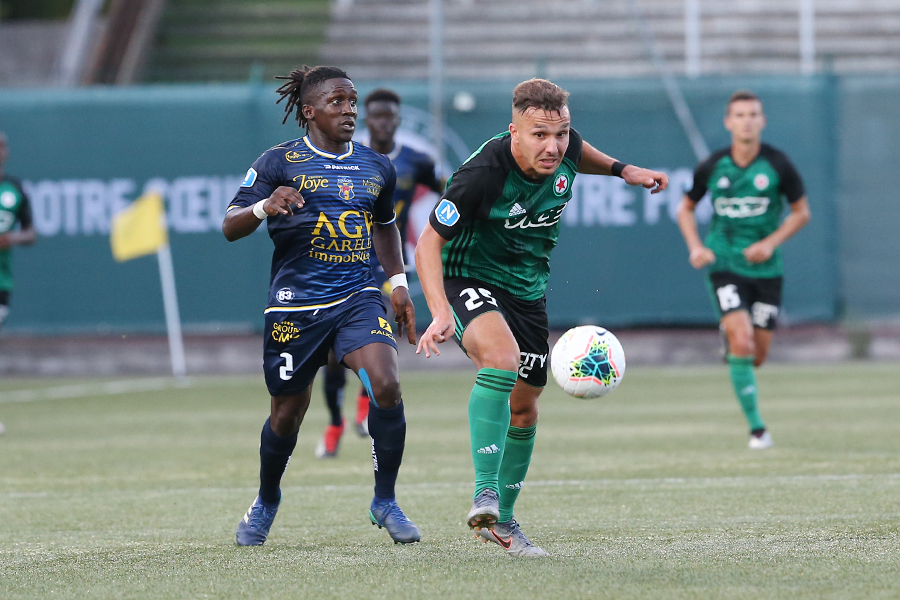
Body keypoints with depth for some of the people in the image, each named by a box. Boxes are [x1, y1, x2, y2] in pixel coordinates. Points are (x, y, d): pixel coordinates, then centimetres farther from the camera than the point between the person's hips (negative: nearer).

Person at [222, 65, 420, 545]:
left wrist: (398, 282, 16)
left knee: (386, 384, -20)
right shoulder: (280, 162, -3)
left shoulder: (377, 168, 10)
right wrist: (264, 206, -26)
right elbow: (229, 227, -5)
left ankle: (385, 501, -5)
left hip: (358, 298, 3)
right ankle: (266, 502, 36)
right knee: (288, 411, 7)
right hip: (295, 303, -3)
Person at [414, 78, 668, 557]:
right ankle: (485, 495, -36)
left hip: (526, 290, 7)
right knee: (501, 356, -36)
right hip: (468, 280, -7)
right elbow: (429, 243, -23)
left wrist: (623, 169, 6)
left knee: (524, 408, 14)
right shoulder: (483, 173, -31)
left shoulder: (564, 149, -12)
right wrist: (441, 313, -34)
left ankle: (503, 520, 33)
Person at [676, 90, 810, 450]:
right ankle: (756, 427, -12)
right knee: (741, 343, -19)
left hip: (765, 268, 1)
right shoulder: (712, 167, -3)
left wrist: (771, 242, -11)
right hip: (724, 264, -1)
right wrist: (695, 247, -5)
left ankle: (730, 347, 42)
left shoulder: (778, 165, -6)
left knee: (757, 356, 4)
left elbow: (801, 212, 4)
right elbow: (686, 208, 12)